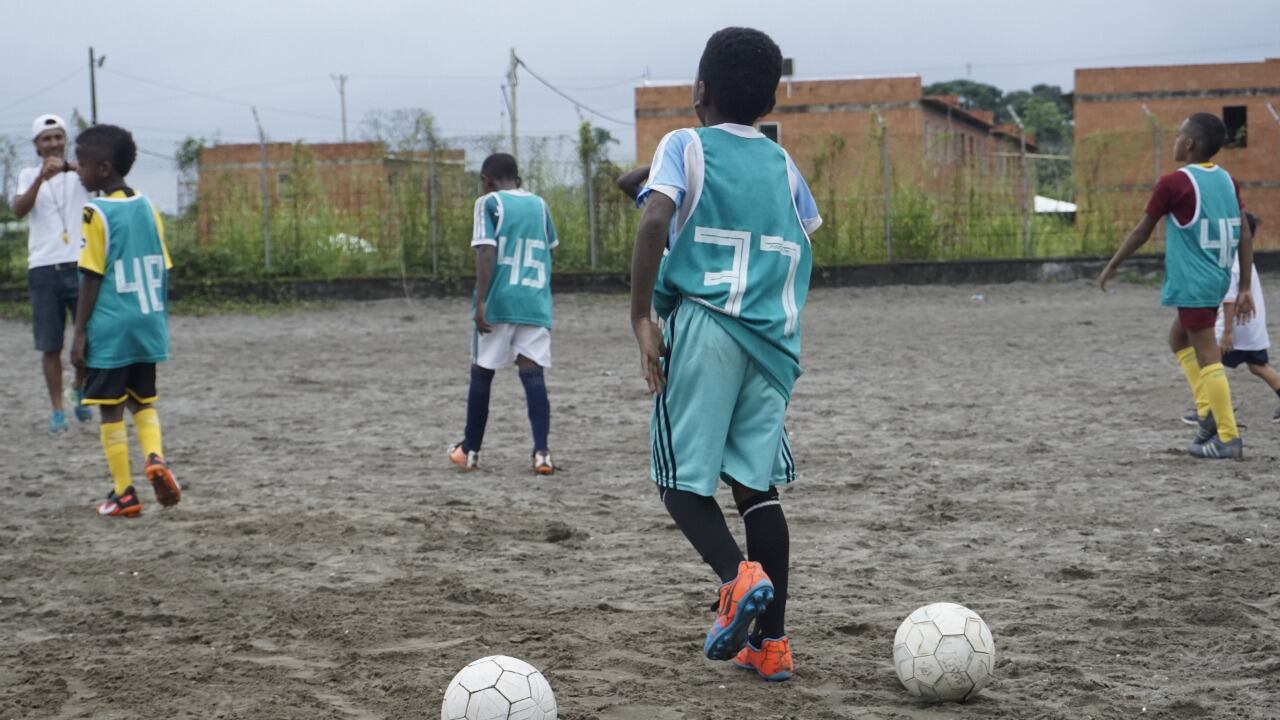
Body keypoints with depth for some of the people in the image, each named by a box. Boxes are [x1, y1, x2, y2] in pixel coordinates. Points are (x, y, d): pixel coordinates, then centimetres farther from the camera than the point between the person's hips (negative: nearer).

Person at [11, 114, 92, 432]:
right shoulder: (29, 175, 9)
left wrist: (71, 166, -36)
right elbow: (19, 210, -9)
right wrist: (41, 177, -24)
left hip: (80, 266, -1)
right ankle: (57, 410, 11)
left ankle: (79, 389, 20)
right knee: (50, 346, 3)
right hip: (44, 270, 1)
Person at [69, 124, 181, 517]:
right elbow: (163, 271, 10)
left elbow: (92, 278, -12)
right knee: (144, 401, 19)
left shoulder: (97, 213, -11)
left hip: (109, 328, -6)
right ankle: (155, 457, -6)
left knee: (111, 409, 4)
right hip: (147, 324, 6)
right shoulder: (148, 208, 7)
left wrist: (79, 332, -7)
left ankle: (124, 493, 7)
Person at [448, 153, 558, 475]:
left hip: (498, 303, -3)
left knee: (481, 373, 11)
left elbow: (486, 253, -11)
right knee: (533, 374, -3)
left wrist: (481, 301, -14)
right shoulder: (540, 205, 13)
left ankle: (470, 450, 20)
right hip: (535, 304, 3)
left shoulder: (489, 203, 0)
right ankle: (542, 451, -16)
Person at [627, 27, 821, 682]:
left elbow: (655, 217, -15)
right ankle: (770, 641, 7)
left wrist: (641, 317, -13)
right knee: (756, 484, 10)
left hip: (703, 326, -4)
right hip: (773, 337, 4)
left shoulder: (686, 147, 1)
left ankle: (738, 576, -23)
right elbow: (807, 235, 21)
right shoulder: (781, 162, 15)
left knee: (681, 480, 4)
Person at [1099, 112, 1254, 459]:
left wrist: (1111, 267, 8)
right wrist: (1245, 288, 9)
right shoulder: (1227, 181, 6)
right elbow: (1245, 237, 5)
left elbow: (1141, 232, -5)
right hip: (1217, 279, 8)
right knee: (1178, 338, 24)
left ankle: (1229, 438, -3)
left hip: (1192, 284, -8)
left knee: (1207, 357, -4)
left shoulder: (1173, 184, -12)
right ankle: (1208, 413, 14)